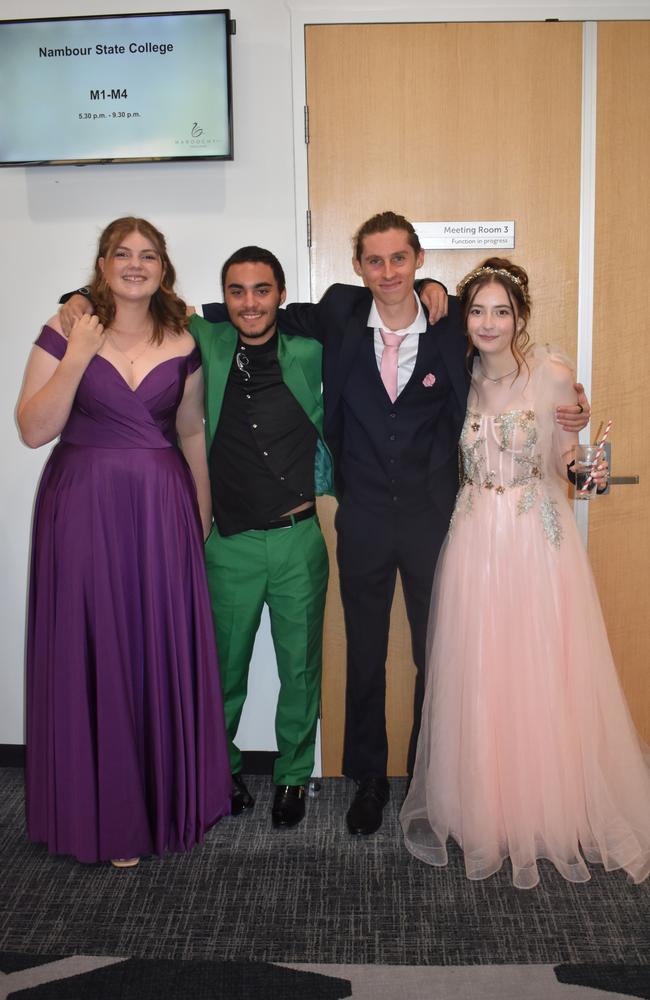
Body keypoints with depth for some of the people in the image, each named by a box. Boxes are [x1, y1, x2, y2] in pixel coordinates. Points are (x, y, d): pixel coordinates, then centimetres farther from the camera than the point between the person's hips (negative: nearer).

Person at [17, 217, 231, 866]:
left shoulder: (182, 344, 6)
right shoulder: (64, 333, -1)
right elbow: (34, 430, -7)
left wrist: (204, 513, 12)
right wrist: (78, 356, -14)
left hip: (162, 510, 2)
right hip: (83, 508, -2)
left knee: (164, 649, 8)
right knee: (91, 652, 4)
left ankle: (169, 797, 28)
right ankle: (105, 815, 23)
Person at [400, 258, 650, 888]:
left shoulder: (553, 375, -1)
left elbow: (564, 462, 3)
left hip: (539, 541, -2)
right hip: (474, 545, 3)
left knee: (542, 683, 3)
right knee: (475, 684, 6)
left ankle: (551, 816, 25)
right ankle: (483, 816, 25)